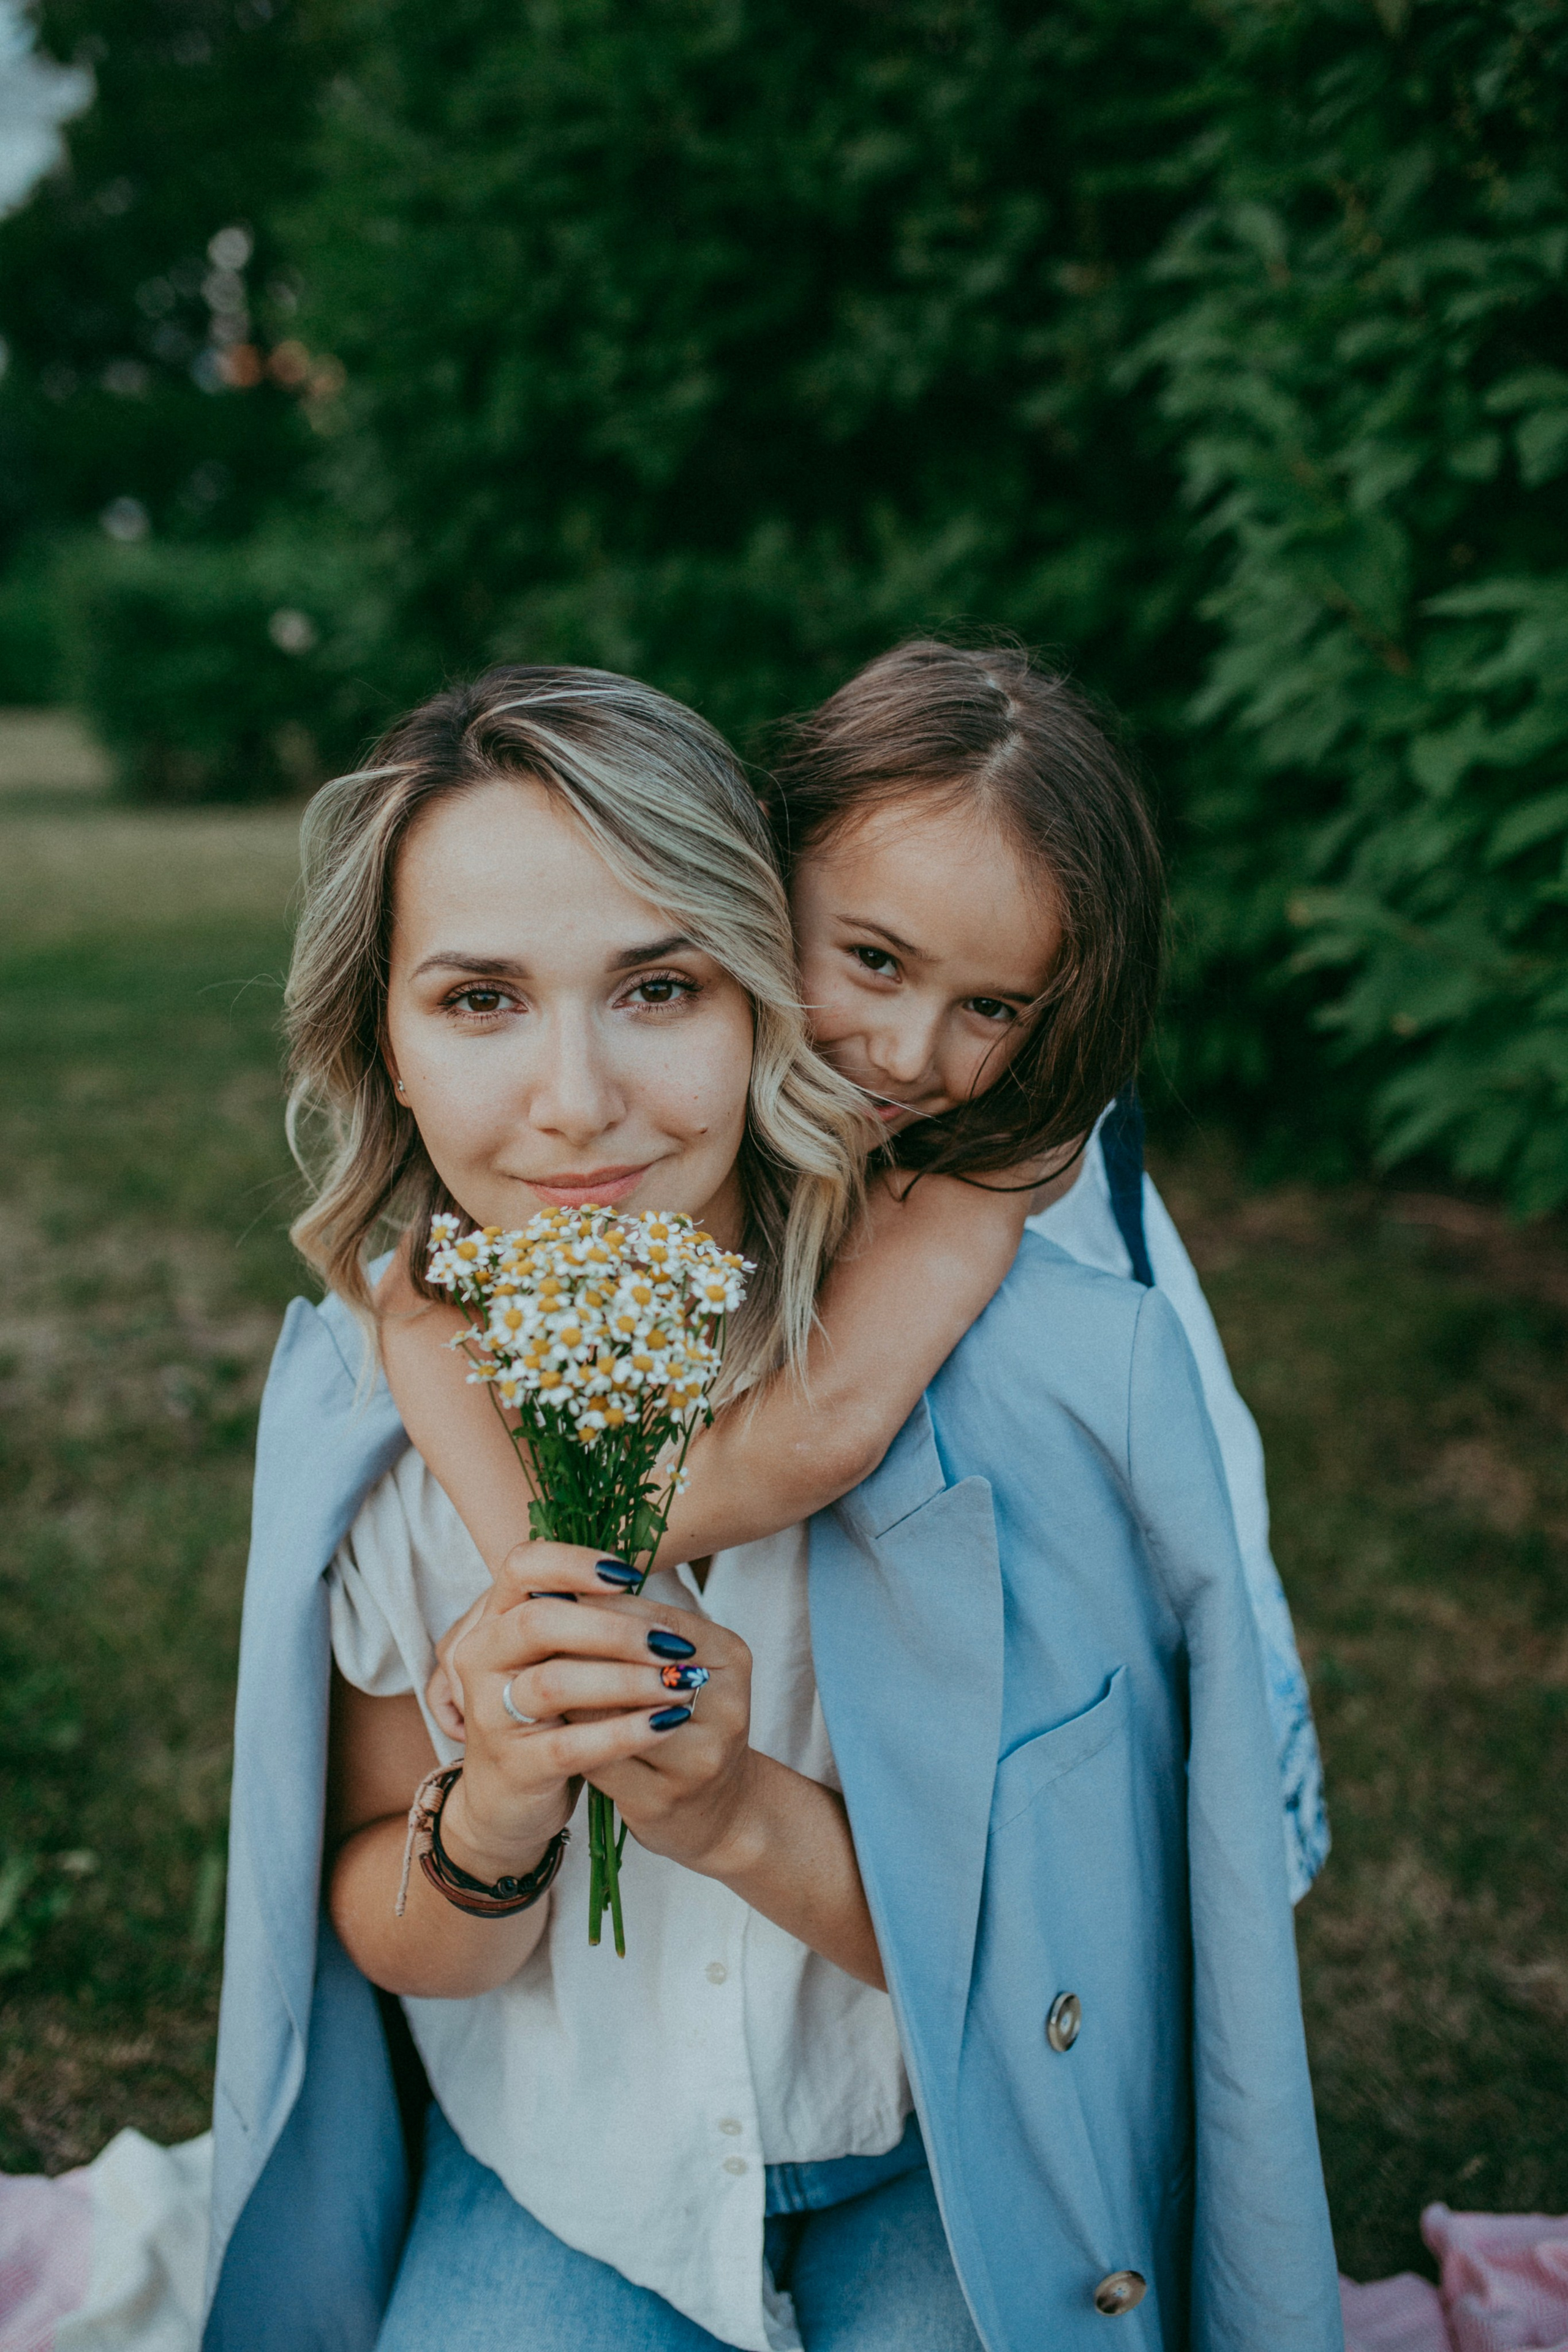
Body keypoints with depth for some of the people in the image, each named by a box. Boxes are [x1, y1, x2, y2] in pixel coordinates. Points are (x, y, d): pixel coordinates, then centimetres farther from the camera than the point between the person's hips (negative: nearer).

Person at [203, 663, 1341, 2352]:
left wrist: (747, 1814, -29)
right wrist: (495, 1817, -26)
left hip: (946, 2172, -1)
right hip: (560, 2172, 2)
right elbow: (395, 1945, -4)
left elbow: (1081, 1944, -12)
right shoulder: (359, 1391, -13)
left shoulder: (1065, 1370, -22)